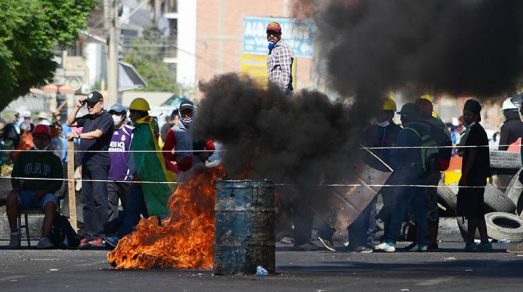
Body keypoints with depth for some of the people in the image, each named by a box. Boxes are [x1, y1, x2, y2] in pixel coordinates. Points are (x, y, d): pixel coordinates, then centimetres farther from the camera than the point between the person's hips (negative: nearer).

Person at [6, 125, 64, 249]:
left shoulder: (54, 159, 17)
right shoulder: (24, 156, 22)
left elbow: (58, 182, 8)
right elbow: (15, 176, 16)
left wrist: (45, 191, -12)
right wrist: (17, 187, -8)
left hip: (45, 194, -1)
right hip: (26, 193, 1)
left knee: (51, 203, -36)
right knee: (11, 198, -32)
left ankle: (44, 239, -49)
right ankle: (14, 234, -26)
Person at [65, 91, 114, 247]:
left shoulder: (106, 118, -3)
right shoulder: (87, 118, 20)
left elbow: (97, 133, -17)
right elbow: (69, 123, 25)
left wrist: (77, 135, -22)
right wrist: (77, 107, 15)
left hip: (99, 163, -8)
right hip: (86, 163, 8)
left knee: (99, 198, -12)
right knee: (87, 201, 6)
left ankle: (100, 236, -15)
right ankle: (89, 235, 8)